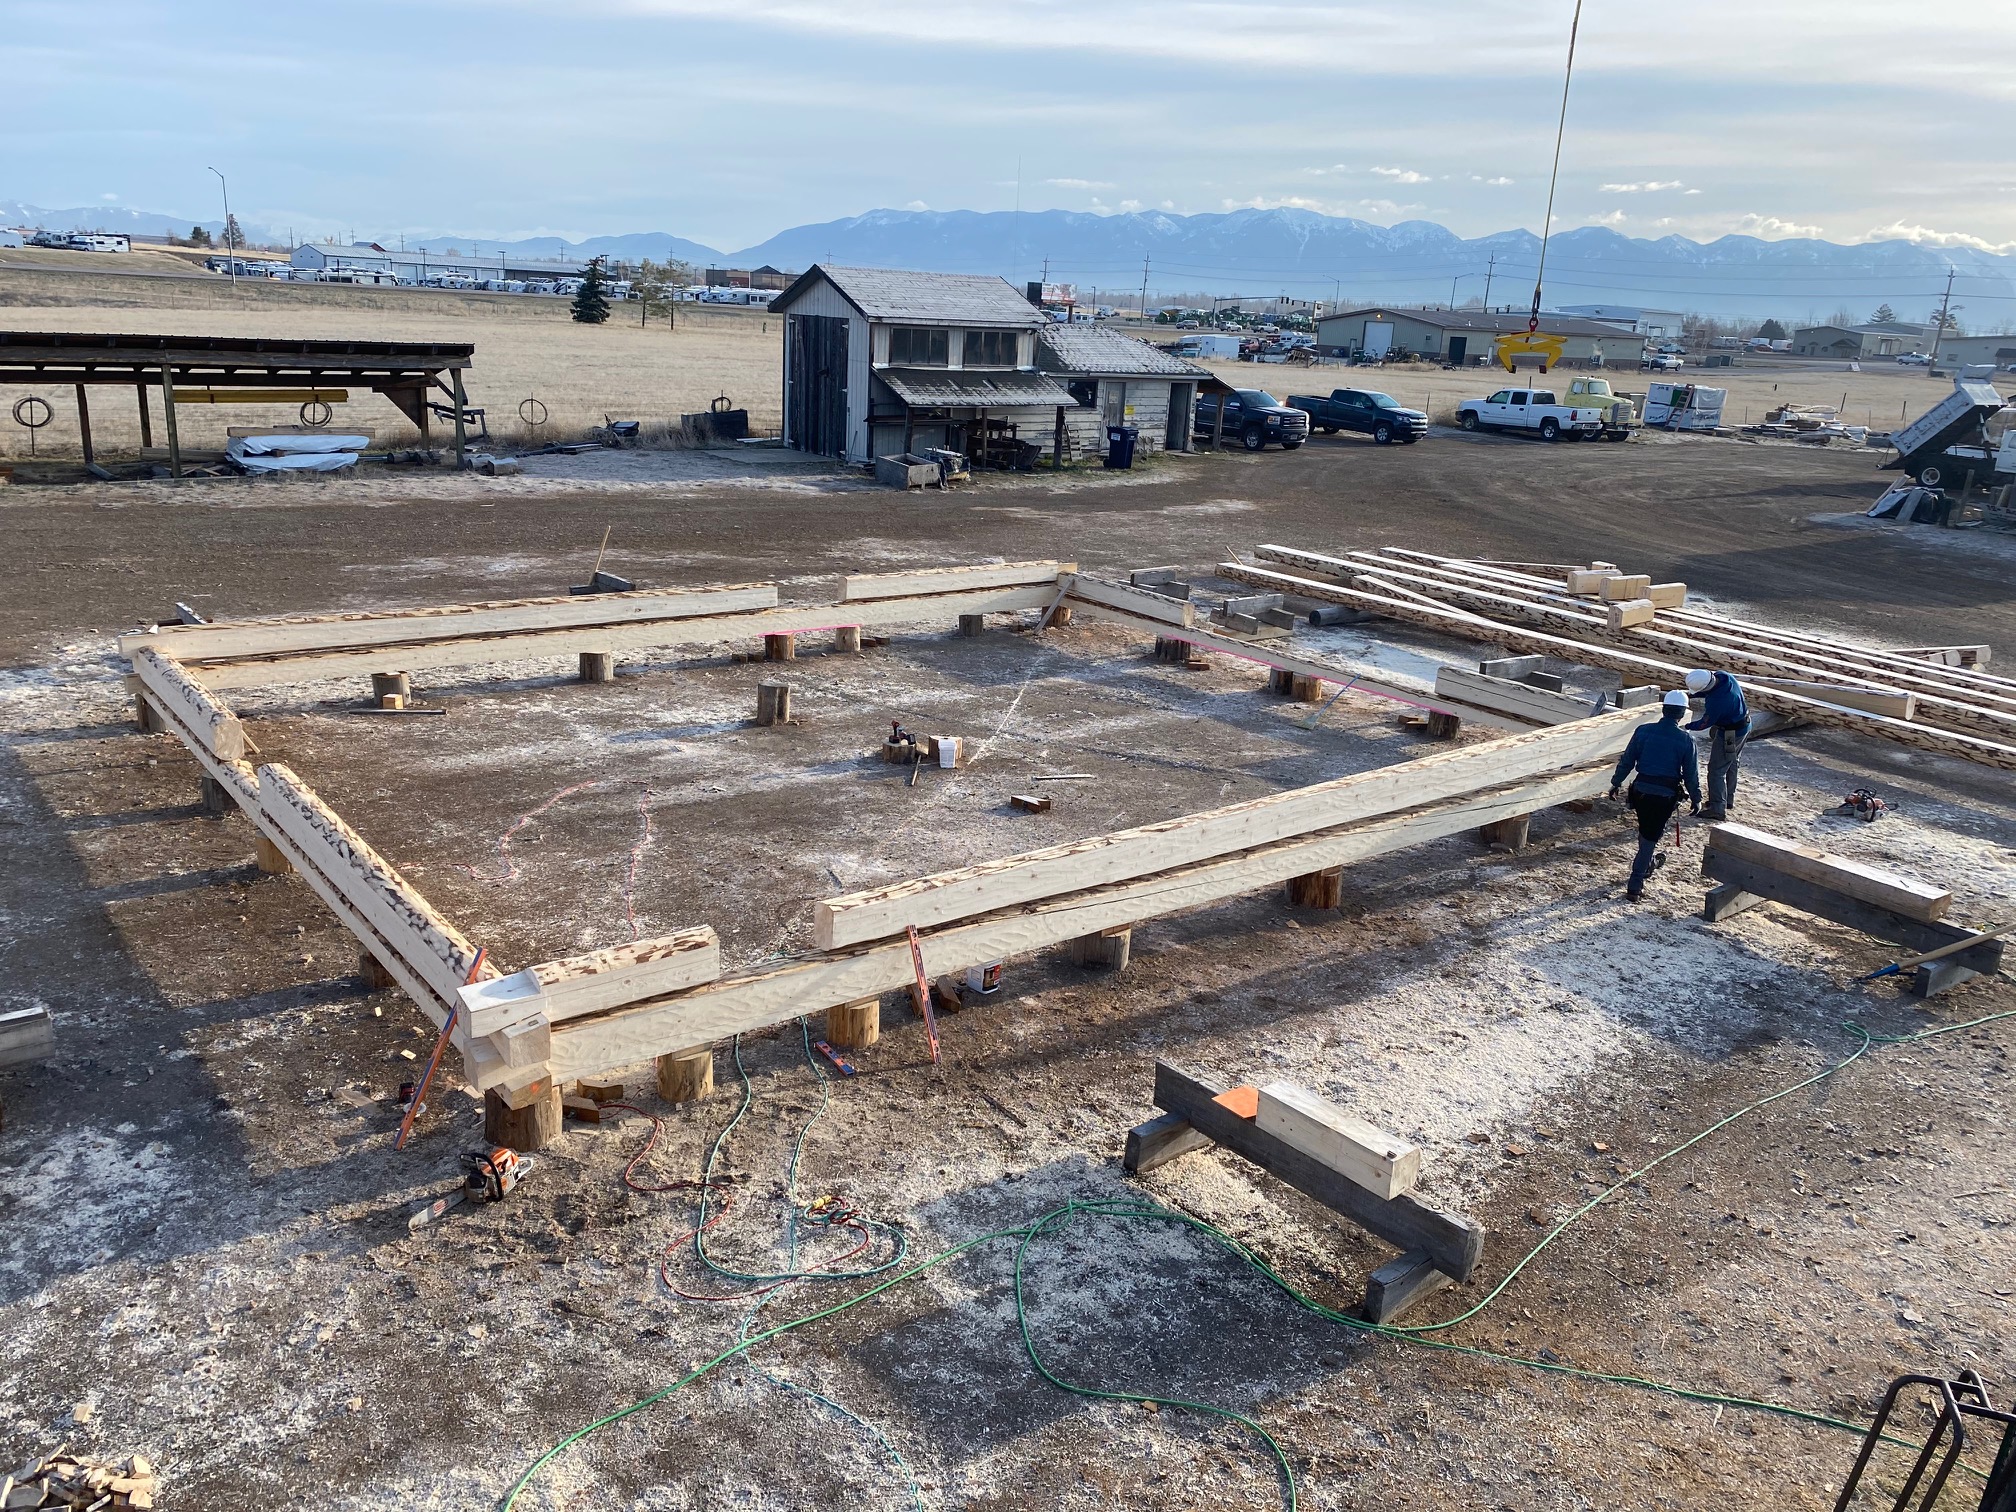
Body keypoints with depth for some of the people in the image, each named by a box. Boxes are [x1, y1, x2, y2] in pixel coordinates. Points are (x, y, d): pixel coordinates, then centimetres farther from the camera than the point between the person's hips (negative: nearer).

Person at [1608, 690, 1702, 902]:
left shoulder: (1643, 731, -3)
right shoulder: (1685, 740, -7)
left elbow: (1627, 761, 3)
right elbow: (1691, 773, -2)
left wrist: (1616, 783, 15)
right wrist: (1696, 799, 10)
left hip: (1641, 790, 2)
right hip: (1666, 795, -2)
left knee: (1645, 829, 26)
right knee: (1650, 836, 6)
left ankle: (1648, 861, 49)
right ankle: (1635, 886, 3)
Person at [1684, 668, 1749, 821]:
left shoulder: (1715, 702, -37)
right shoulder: (1722, 676, -15)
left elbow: (1705, 724, -19)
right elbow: (1711, 691, 8)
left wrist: (1686, 726, -5)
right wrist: (1690, 695, -2)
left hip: (1730, 734, -10)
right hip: (1744, 726, 10)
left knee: (1716, 770, -3)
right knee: (1731, 764, 23)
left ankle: (1717, 809, -4)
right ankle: (1728, 799, 37)